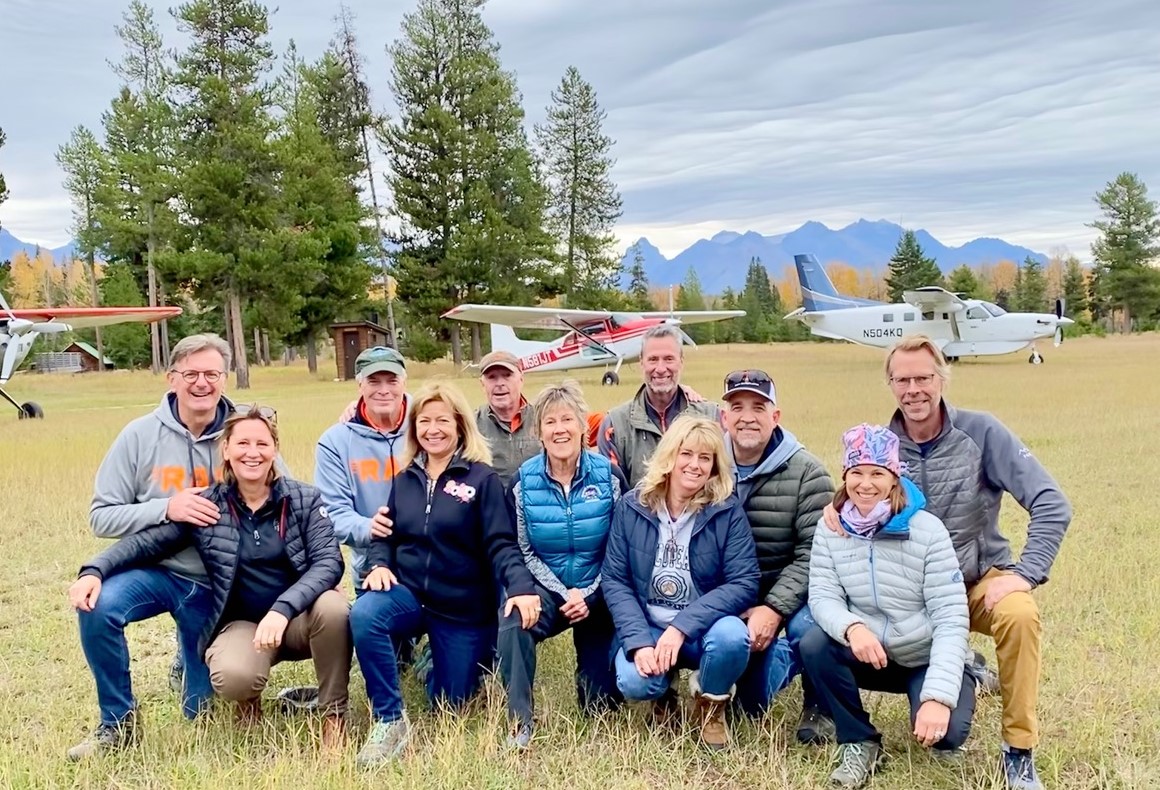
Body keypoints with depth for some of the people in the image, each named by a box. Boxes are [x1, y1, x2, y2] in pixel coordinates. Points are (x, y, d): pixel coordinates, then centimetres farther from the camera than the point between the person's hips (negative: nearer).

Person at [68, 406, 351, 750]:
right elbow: (147, 541, 1)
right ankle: (249, 699, 8)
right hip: (242, 624, 0)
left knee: (332, 606, -35)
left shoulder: (304, 499, -4)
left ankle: (333, 715, -10)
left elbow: (328, 561, -15)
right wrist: (94, 570, -18)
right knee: (233, 678, -34)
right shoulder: (207, 506, -1)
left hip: (299, 618, 0)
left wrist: (283, 608, -31)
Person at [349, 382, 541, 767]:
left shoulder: (482, 478, -6)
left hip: (464, 607, -2)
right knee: (363, 615, -31)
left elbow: (500, 544, -12)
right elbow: (385, 534, 11)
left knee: (450, 702, 5)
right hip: (408, 592, 2)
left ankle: (476, 658, 40)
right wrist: (380, 564, -12)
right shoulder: (404, 479, 7)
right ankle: (389, 720, -15)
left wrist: (521, 586, -29)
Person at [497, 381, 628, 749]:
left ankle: (596, 706, 37)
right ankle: (520, 722, -21)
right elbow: (524, 552, -3)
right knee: (513, 625, -35)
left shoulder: (609, 477, -8)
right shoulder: (523, 482, -7)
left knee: (599, 703, -1)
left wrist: (590, 595, -15)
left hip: (597, 593, 0)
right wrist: (563, 593, -14)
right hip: (547, 588, 0)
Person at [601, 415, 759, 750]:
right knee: (634, 683, -29)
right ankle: (664, 692, 12)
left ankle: (711, 703, 2)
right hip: (646, 627, 1)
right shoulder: (632, 506, -4)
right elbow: (614, 579, -5)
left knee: (731, 637, -34)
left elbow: (744, 583, -15)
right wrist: (639, 642, -19)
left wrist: (681, 627, -25)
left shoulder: (727, 510, -9)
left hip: (704, 628, 0)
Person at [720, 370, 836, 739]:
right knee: (752, 701, -6)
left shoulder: (806, 472, -10)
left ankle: (818, 705, 0)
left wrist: (774, 609, -26)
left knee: (807, 628, -35)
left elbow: (814, 553, -16)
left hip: (790, 594, -2)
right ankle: (781, 653, 30)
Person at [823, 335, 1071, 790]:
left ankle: (1019, 750, -14)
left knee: (1019, 615, -35)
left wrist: (1024, 573, -24)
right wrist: (836, 510, -19)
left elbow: (1051, 505, -14)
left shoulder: (980, 432, -11)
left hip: (979, 581, -3)